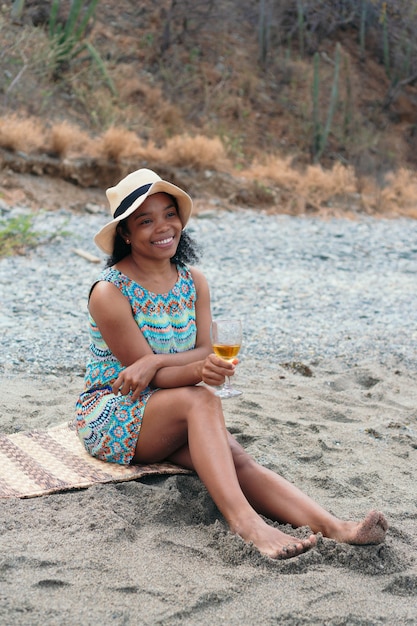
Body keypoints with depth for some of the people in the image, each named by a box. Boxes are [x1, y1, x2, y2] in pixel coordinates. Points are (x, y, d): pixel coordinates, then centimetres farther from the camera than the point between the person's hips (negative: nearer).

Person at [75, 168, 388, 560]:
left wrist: (155, 361, -22)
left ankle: (332, 527, -41)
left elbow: (205, 351, -3)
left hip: (167, 417, 5)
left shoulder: (193, 281, 4)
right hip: (108, 415, -5)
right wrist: (197, 370, -38)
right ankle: (244, 521, -46)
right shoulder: (110, 293, -15)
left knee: (237, 460, -25)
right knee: (201, 400, -34)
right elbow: (144, 370, -17)